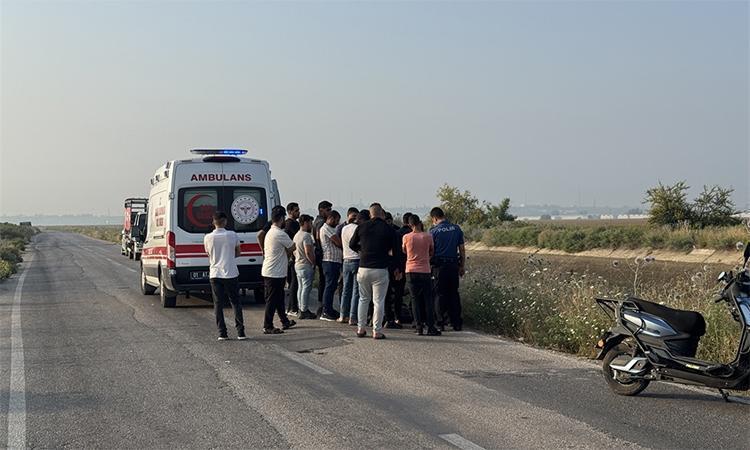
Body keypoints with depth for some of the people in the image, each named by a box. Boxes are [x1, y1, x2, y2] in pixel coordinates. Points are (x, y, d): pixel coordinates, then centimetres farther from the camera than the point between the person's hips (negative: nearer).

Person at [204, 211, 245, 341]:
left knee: (218, 304, 6)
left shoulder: (208, 238, -4)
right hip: (231, 274, 0)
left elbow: (209, 254, 10)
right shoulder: (232, 235, -5)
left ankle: (222, 333, 3)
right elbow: (238, 253, 8)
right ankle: (240, 332, 4)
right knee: (236, 303, 8)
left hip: (215, 274, 0)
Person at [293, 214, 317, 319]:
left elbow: (294, 251, 20)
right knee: (306, 288, -6)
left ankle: (301, 309, 17)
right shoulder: (306, 235, -17)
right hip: (306, 266, -10)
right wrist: (313, 263, -13)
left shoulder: (296, 235, 15)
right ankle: (304, 311, -5)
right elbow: (308, 253, -22)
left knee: (301, 287, 13)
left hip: (298, 264, 10)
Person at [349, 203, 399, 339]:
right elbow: (396, 250, 1)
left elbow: (352, 245, 15)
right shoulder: (388, 229, -4)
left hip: (363, 268, 3)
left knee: (363, 299, 18)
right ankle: (377, 331, 2)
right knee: (378, 301, 2)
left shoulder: (361, 227, 5)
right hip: (380, 269, -3)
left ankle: (360, 329, 17)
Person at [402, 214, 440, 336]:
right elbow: (432, 252, 9)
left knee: (415, 299, 7)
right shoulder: (428, 236, -6)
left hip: (411, 271, 1)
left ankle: (419, 327, 2)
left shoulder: (406, 237, -5)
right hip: (425, 271, -1)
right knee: (428, 299, 5)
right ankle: (430, 327, 1)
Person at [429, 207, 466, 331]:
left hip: (439, 266, -3)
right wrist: (462, 266, 14)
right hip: (453, 265, 3)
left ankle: (441, 322, 4)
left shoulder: (433, 231, -5)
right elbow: (462, 249, 8)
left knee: (441, 294, 3)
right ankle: (457, 323, 9)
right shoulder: (456, 228, 6)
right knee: (454, 294, 9)